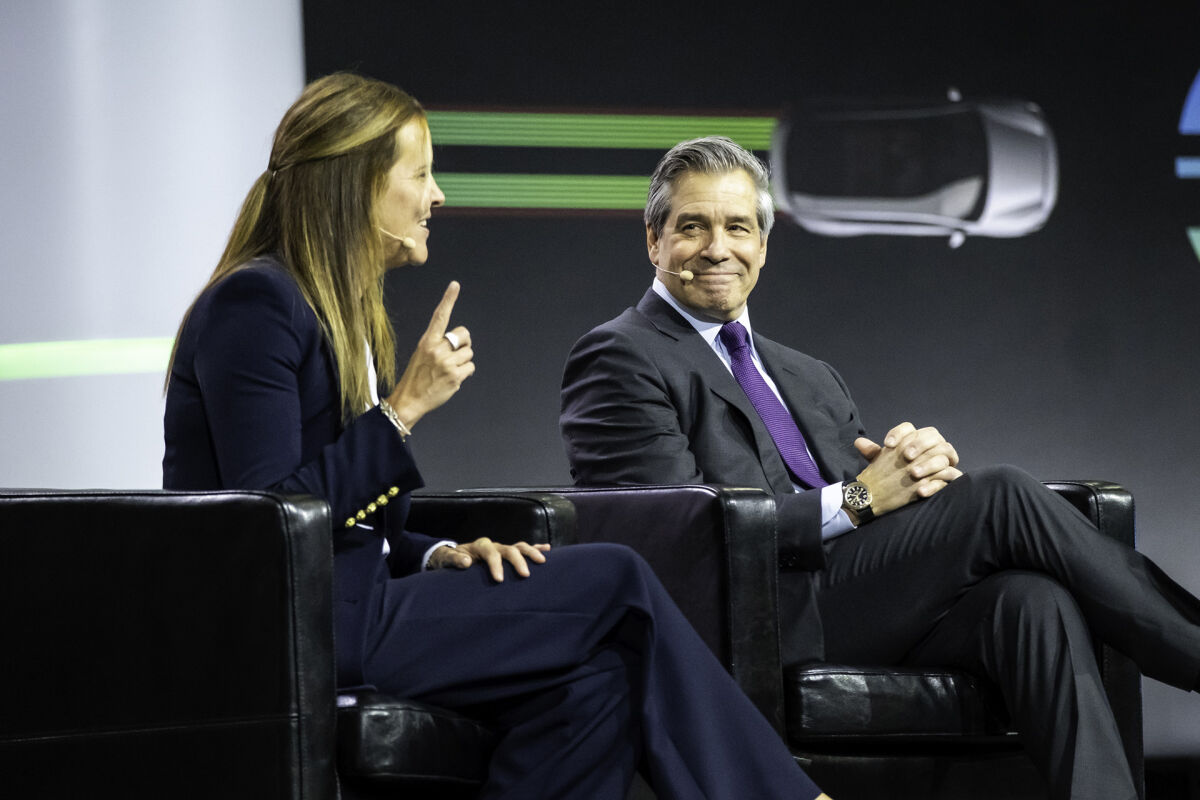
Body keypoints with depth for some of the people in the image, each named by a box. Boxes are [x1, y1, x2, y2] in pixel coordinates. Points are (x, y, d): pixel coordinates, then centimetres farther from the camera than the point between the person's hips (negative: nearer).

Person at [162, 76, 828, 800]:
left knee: (596, 680, -15)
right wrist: (405, 408, -16)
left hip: (347, 610, 9)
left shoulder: (350, 312, 20)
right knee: (615, 582, -11)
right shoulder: (255, 302, -10)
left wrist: (438, 555, 4)